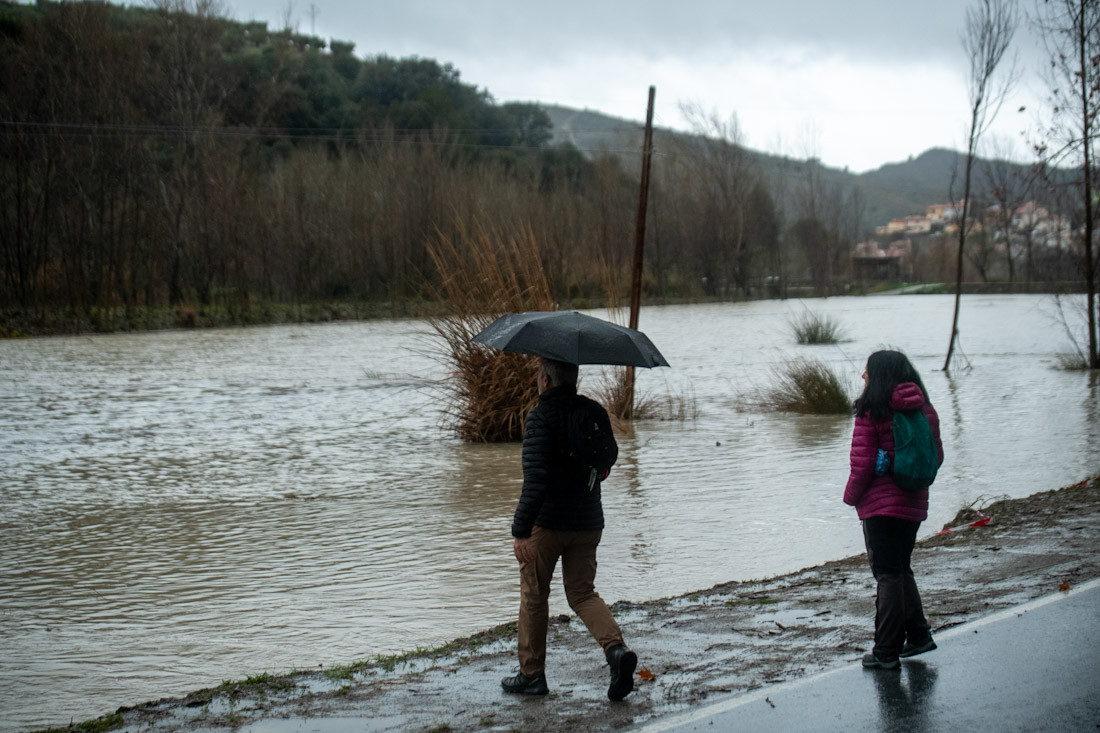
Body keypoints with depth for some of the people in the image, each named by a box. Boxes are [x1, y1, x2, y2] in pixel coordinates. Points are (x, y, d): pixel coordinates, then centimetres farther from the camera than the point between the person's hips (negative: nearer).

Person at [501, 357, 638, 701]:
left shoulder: (540, 417, -15)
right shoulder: (596, 412, 4)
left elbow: (535, 478, -22)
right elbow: (609, 455, 19)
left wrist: (520, 530, -22)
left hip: (547, 521, -5)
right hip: (588, 521, 5)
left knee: (533, 595, 10)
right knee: (582, 593, 12)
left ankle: (532, 673, 17)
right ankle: (616, 649, -12)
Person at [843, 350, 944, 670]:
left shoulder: (872, 411, -13)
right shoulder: (924, 409, 5)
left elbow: (862, 462, -14)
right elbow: (936, 457, 11)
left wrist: (851, 495, 1)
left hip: (881, 504, -6)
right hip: (914, 502, 6)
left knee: (888, 575, -2)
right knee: (901, 569, 21)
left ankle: (886, 652, 2)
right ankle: (918, 635, 20)